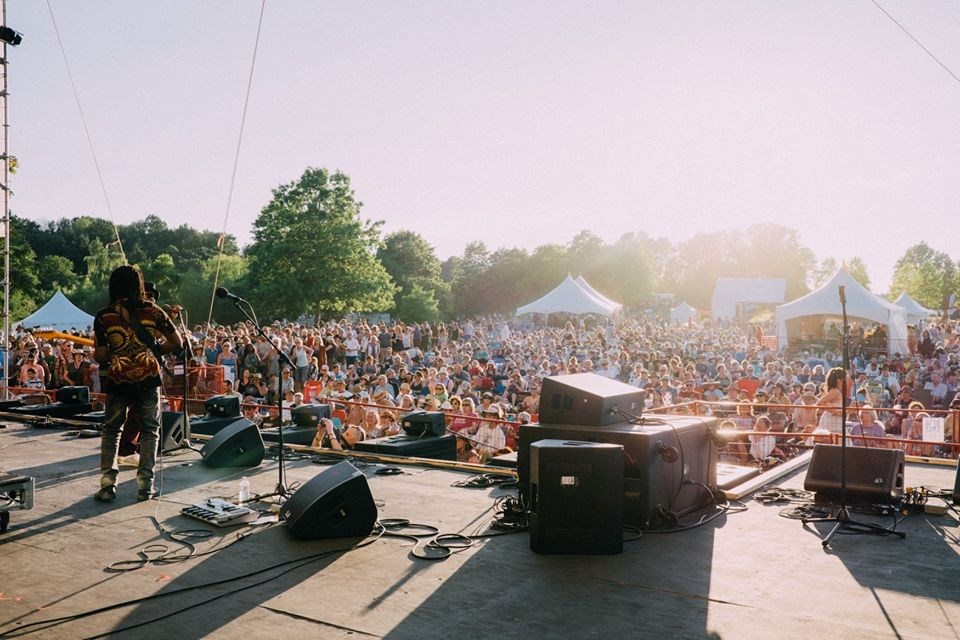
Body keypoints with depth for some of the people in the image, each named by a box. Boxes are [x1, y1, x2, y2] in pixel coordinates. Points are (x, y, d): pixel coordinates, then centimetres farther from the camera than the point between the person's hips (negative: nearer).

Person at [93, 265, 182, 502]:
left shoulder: (103, 316, -1)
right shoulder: (153, 311, 0)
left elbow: (100, 356, -3)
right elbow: (177, 342, 1)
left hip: (117, 380, 0)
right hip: (148, 378, 0)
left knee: (111, 429, 15)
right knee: (150, 430, 9)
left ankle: (108, 484, 8)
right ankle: (145, 484, 6)